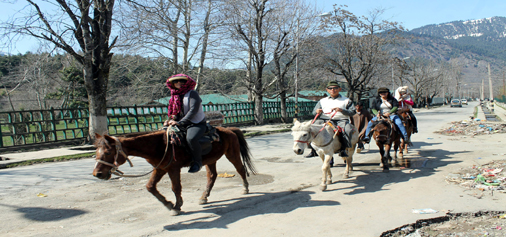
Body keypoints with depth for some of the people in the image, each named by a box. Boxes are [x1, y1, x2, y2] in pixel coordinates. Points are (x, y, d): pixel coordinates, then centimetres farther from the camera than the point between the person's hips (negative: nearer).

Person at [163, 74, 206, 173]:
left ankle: (197, 161, -15)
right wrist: (171, 120, -6)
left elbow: (193, 110, -18)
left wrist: (180, 122, -24)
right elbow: (175, 112, 17)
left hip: (197, 124, -8)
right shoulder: (175, 96, 15)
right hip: (183, 125, 8)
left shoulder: (192, 93, -8)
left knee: (191, 138, -36)